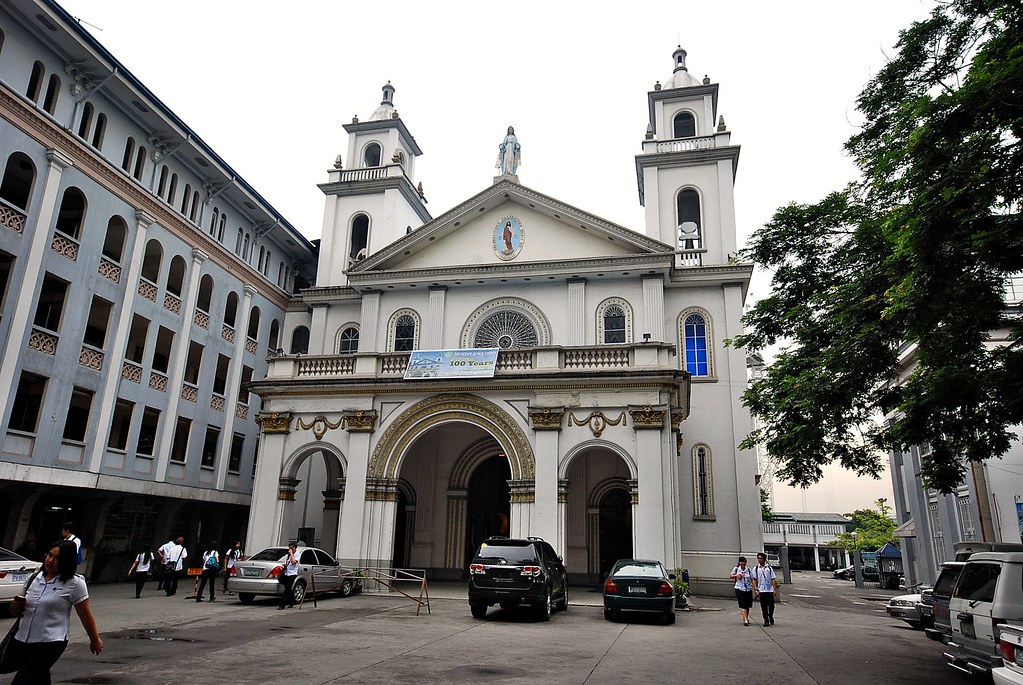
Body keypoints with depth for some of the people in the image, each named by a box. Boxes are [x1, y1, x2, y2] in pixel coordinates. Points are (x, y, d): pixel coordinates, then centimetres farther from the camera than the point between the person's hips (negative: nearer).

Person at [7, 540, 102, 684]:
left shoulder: (74, 583, -8)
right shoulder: (34, 579, 8)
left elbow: (85, 615, -4)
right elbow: (15, 611, 17)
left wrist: (95, 640, 0)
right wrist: (17, 605, -6)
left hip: (50, 644, -6)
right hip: (23, 640, 6)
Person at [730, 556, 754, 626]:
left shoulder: (748, 570, 6)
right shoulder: (736, 569, 2)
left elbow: (752, 580, 4)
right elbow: (731, 576, 10)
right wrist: (736, 575, -10)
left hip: (748, 589, 3)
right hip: (739, 589, -3)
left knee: (748, 605, 10)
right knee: (743, 605, -12)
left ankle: (746, 618, 30)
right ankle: (745, 620, -15)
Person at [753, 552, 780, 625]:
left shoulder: (769, 568, 4)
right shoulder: (755, 569, 4)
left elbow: (773, 579, 2)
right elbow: (754, 580, 3)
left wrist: (775, 589, -5)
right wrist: (756, 589, -6)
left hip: (770, 590, 0)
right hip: (761, 591, 0)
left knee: (771, 605, 4)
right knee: (763, 606, 0)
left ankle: (771, 617, 29)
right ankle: (766, 620, 11)